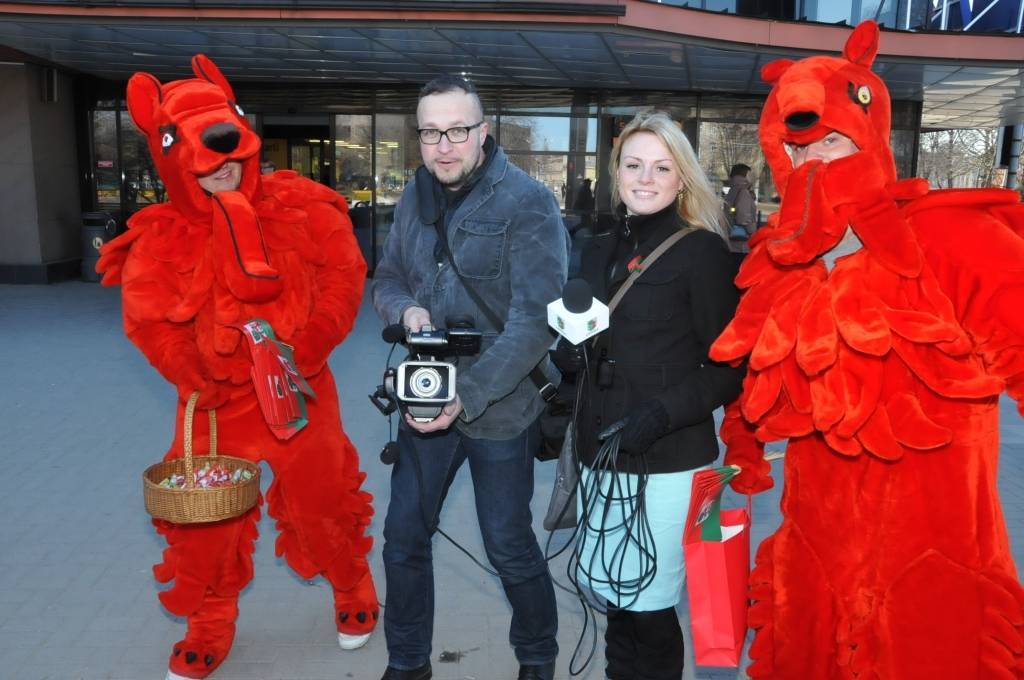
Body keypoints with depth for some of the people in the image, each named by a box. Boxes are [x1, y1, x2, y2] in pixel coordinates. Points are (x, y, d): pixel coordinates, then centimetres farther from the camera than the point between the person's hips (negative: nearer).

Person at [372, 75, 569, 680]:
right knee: (403, 537, 12)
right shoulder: (416, 197, 6)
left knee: (510, 545, 9)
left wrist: (469, 395, -27)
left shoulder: (529, 203, -14)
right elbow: (387, 278, 15)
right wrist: (405, 308, -9)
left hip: (500, 406, -5)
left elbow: (535, 322, -20)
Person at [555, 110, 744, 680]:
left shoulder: (702, 251, -7)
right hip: (602, 457, 6)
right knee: (610, 592, 13)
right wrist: (567, 353, -2)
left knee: (648, 604, 1)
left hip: (668, 462, -5)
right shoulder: (601, 253, 11)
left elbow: (730, 368, -8)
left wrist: (664, 412, -21)